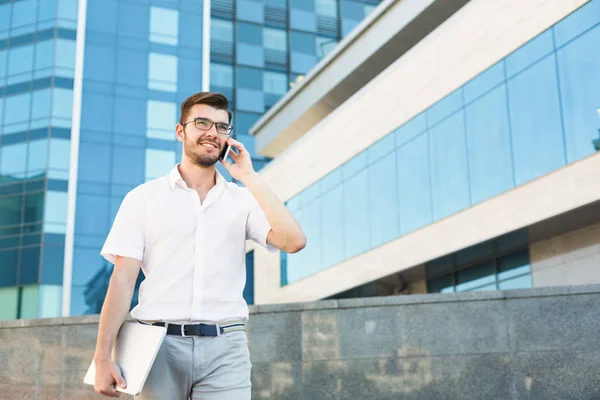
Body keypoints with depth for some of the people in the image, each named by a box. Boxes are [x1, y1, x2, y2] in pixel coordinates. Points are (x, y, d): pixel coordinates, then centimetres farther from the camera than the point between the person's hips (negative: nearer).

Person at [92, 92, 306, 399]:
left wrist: (249, 178, -5)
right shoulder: (144, 197, 6)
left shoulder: (244, 201, 9)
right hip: (161, 344, -1)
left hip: (225, 347, 1)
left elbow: (293, 241, -8)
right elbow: (122, 281, 1)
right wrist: (103, 357, -7)